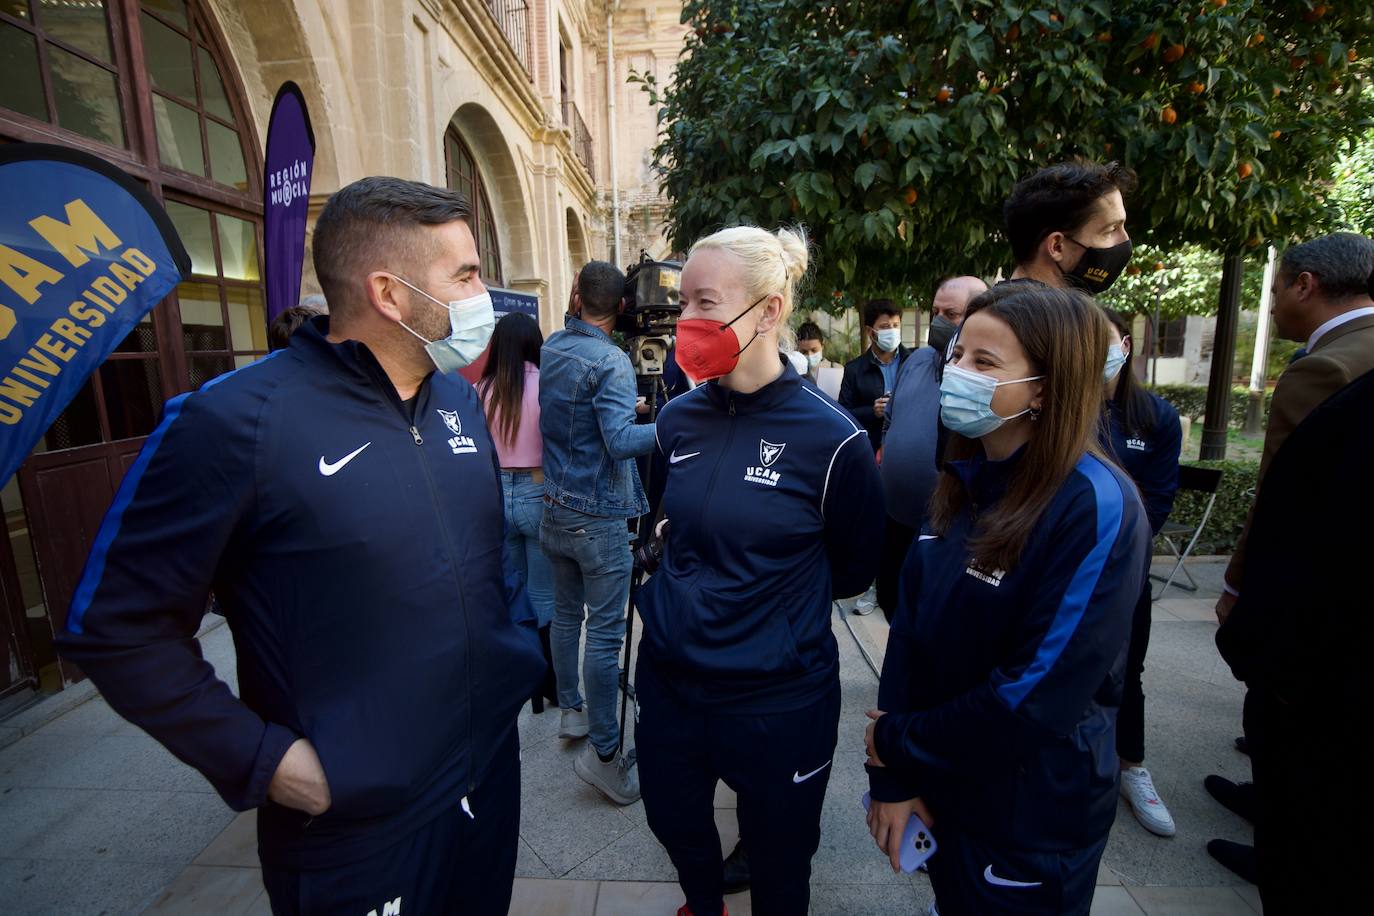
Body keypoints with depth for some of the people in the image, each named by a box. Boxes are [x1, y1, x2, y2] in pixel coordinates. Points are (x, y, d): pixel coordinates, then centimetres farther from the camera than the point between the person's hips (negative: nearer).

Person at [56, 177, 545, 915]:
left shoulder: (458, 398, 1)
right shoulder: (238, 420, -21)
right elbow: (114, 627, -13)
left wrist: (520, 636, 4)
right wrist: (260, 759, -16)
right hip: (355, 823, -6)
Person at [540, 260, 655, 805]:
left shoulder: (550, 349, 5)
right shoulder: (610, 361, -17)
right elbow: (621, 441, -28)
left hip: (554, 508, 8)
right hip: (598, 517, -8)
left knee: (566, 612, 19)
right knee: (605, 631, -1)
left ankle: (570, 710, 36)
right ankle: (603, 753, 8)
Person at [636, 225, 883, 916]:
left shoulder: (830, 438, -19)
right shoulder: (678, 420, -4)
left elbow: (854, 568, -5)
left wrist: (768, 598, -1)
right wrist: (673, 598, 6)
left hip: (779, 700, -4)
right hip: (668, 681, 5)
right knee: (674, 823, 28)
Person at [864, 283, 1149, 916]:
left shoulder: (1097, 507, -24)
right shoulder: (961, 485, -3)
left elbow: (1038, 696, -25)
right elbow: (911, 627, -3)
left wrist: (897, 741, -13)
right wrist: (892, 778, -6)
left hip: (1032, 816, -5)